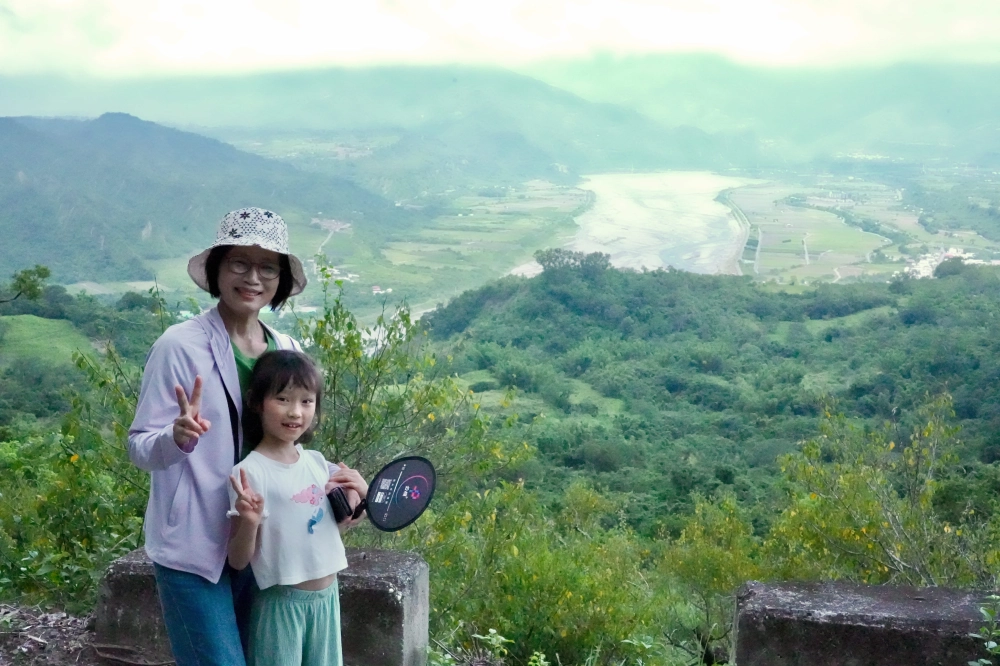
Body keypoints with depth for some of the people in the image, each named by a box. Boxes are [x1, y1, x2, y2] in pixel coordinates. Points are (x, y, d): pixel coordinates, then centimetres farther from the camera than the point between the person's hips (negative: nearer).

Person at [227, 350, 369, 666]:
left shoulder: (317, 462, 3)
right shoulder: (250, 472, -15)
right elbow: (238, 561, -13)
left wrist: (362, 495, -2)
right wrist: (249, 523, -33)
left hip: (328, 596, 6)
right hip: (282, 602, -6)